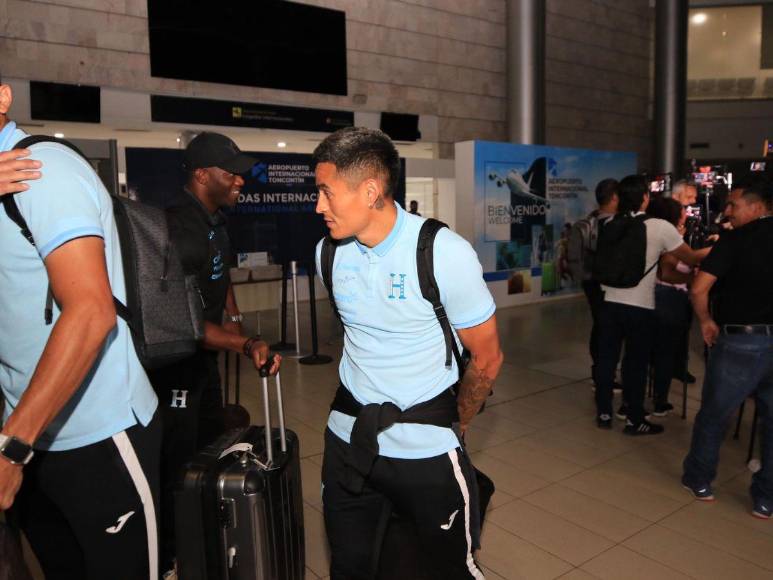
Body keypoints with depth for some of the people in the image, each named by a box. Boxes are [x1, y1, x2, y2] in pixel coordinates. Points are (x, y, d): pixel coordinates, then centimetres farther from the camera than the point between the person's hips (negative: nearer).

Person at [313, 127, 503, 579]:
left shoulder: (445, 253, -18)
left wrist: (454, 427, 5)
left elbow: (487, 358, -8)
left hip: (426, 449, -4)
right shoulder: (328, 252, -3)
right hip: (348, 439, 4)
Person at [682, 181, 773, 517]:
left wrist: (706, 320, -1)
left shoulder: (735, 239, -9)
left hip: (741, 342, -4)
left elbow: (699, 289, -17)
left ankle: (699, 480, 28)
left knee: (714, 415, 13)